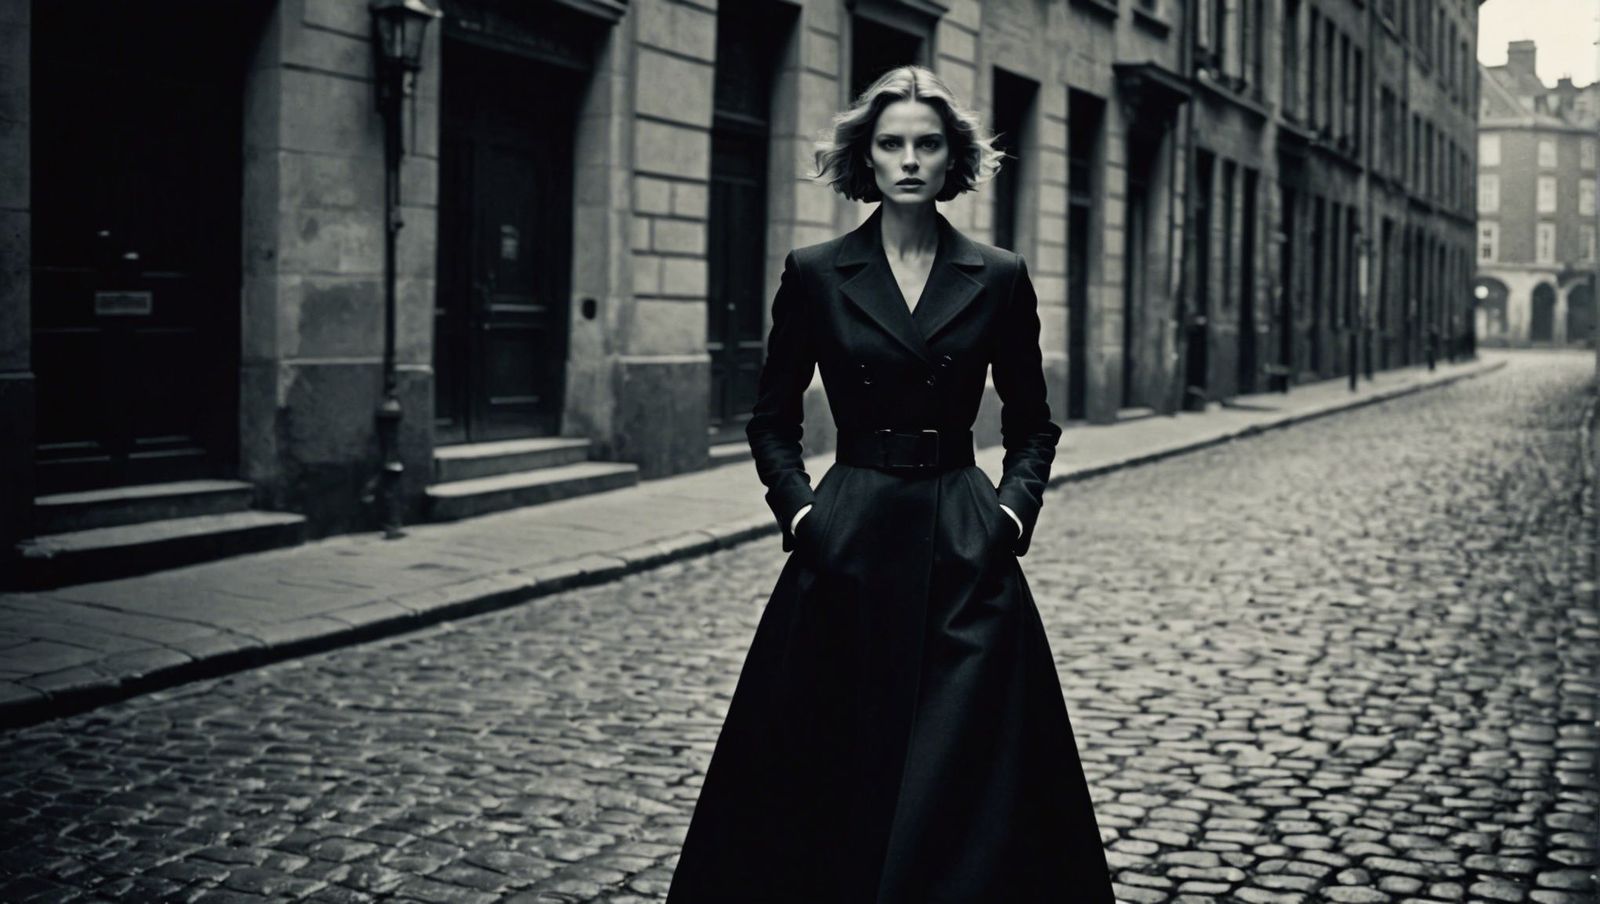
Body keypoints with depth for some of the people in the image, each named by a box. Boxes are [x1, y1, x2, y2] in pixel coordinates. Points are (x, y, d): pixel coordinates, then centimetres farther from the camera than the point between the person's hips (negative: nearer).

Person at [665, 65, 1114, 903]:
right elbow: (772, 420, 8)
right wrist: (800, 510, -5)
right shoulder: (815, 274, 2)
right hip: (848, 544, 0)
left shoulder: (998, 279, 4)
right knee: (837, 771, 7)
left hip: (964, 550, 0)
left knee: (965, 767, 1)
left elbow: (1031, 424, 11)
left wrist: (1013, 508, -3)